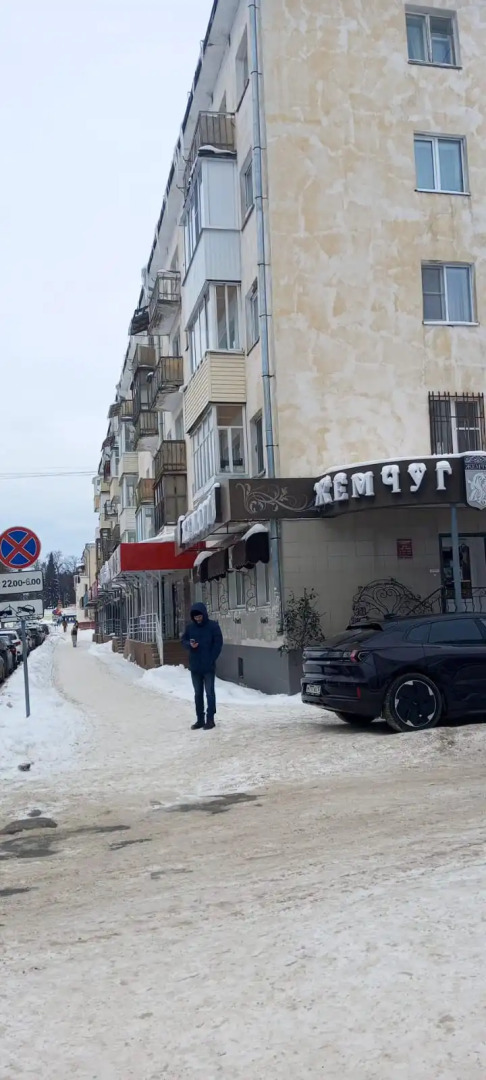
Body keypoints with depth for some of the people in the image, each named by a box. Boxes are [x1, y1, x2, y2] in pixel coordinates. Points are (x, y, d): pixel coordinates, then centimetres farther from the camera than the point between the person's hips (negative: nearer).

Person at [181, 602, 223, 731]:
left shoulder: (213, 626, -7)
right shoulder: (190, 627, 4)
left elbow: (218, 643, -6)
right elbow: (183, 640, 10)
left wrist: (211, 660, -11)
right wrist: (189, 644, -13)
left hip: (208, 666, -4)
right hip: (194, 666, 4)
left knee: (209, 693, 0)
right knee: (198, 693, 10)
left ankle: (210, 719, 6)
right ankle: (200, 719, 17)